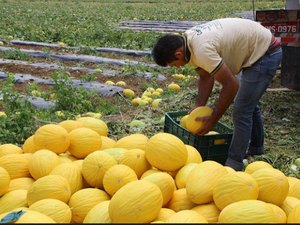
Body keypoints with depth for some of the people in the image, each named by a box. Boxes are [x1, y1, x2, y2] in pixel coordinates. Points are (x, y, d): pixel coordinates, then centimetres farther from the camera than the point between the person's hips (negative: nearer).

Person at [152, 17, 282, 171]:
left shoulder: (202, 51, -34)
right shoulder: (188, 42, -4)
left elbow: (231, 85, -28)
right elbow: (206, 78, 3)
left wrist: (212, 121, -20)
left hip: (266, 53, -10)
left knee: (241, 111, -11)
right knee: (249, 103, 24)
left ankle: (234, 164, -1)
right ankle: (255, 147, 44)